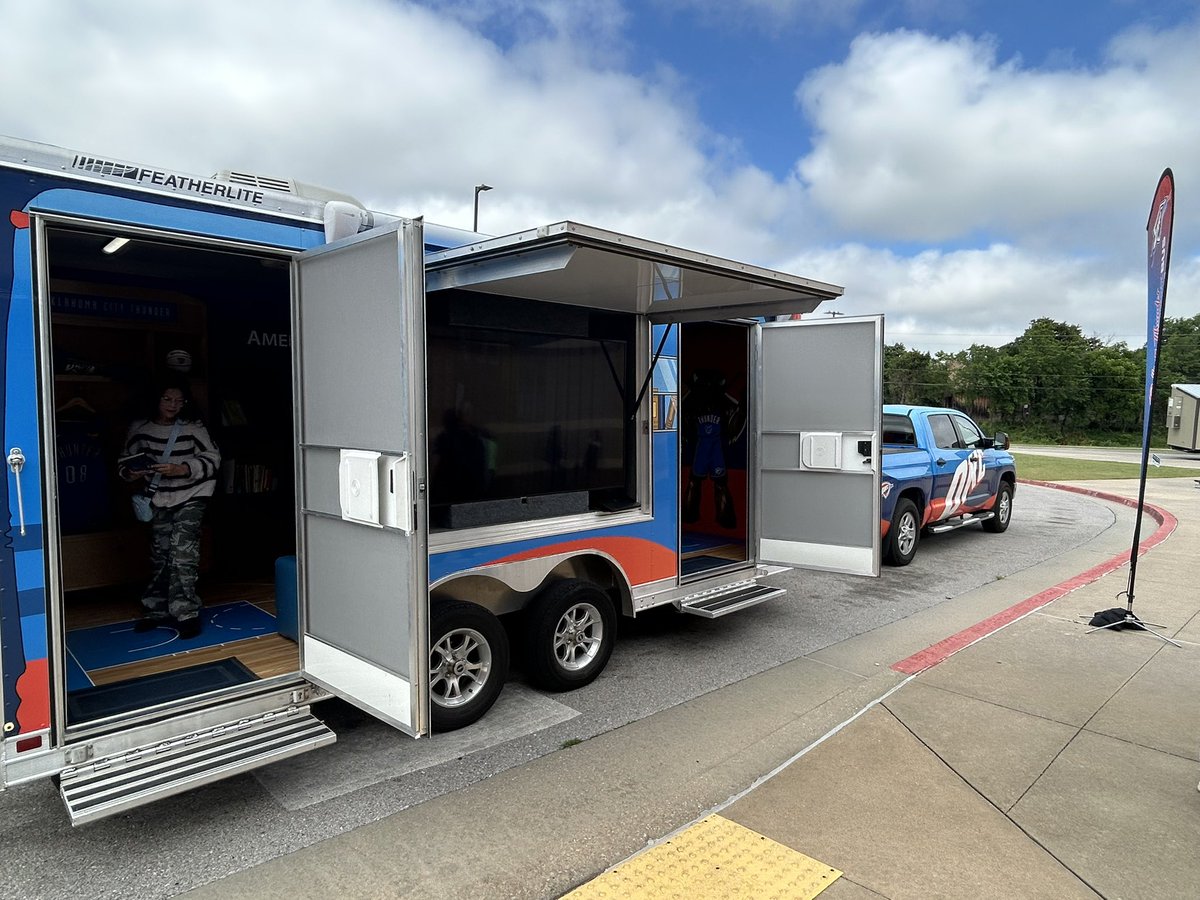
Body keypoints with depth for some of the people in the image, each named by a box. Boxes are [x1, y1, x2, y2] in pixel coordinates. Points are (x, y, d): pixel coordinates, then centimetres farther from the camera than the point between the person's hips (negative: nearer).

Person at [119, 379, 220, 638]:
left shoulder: (193, 428, -9)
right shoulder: (140, 429, 1)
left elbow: (212, 459, -10)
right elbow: (126, 460, 13)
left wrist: (181, 469, -23)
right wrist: (130, 473, -10)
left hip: (189, 498, -4)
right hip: (159, 499, 4)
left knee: (182, 554, -12)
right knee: (159, 556, 11)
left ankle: (186, 613, -4)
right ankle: (158, 610, 25)